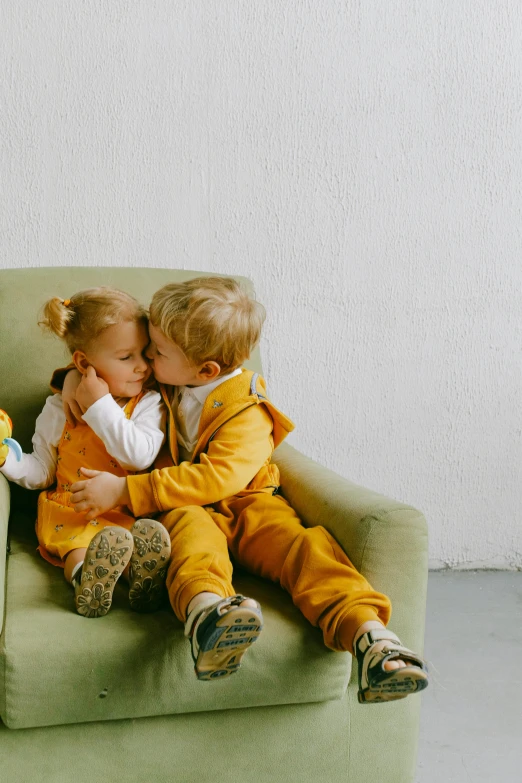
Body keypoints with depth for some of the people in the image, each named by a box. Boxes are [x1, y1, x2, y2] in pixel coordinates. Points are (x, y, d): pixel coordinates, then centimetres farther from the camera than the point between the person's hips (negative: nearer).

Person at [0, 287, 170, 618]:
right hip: (71, 512, 1)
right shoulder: (59, 409, 5)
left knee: (153, 534, -32)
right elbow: (41, 472, 12)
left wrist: (100, 406, -18)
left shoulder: (149, 404, 0)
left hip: (129, 511, 0)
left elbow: (141, 455, -19)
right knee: (79, 543, -32)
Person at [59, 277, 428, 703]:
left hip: (247, 503, -1)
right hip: (186, 509, 1)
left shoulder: (248, 412, -10)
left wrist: (126, 491, -28)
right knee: (193, 528, -37)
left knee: (302, 543, -31)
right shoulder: (161, 386, 9)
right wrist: (72, 380, 10)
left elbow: (217, 478, -25)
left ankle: (368, 633, -50)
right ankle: (205, 610, -70)